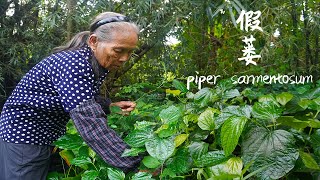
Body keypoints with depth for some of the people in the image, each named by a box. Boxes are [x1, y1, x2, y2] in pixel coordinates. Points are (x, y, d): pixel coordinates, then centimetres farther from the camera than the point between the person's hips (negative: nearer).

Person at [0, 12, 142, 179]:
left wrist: (111, 105, -5)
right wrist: (134, 165, -37)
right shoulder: (74, 64, -31)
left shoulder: (97, 64, -3)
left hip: (50, 137, 9)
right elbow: (92, 126, -38)